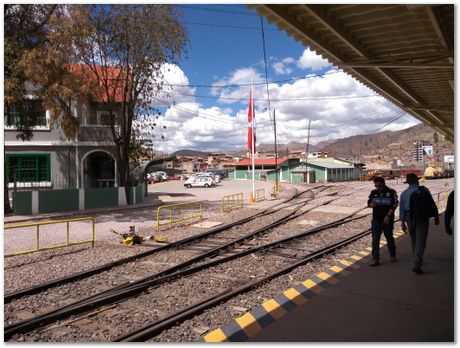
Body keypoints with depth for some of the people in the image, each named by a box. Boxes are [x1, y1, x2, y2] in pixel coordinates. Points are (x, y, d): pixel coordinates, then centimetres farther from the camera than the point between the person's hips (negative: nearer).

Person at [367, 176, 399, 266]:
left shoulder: (391, 192, -5)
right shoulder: (373, 192, 4)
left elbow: (394, 205, -9)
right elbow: (369, 202, 10)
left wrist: (388, 216, -18)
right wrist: (371, 204, -15)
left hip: (387, 220, -2)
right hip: (376, 220, 2)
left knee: (389, 238, 13)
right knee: (375, 240, -2)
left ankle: (392, 254, 36)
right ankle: (375, 259, 2)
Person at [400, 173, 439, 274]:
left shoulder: (404, 193, 1)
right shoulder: (424, 190, -7)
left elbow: (402, 209, 3)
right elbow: (432, 205, -5)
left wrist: (403, 222, 9)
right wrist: (436, 217, 6)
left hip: (410, 220, 3)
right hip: (422, 220, -3)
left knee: (414, 240, 20)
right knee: (420, 242, -3)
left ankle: (417, 261, 35)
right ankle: (417, 265, -12)